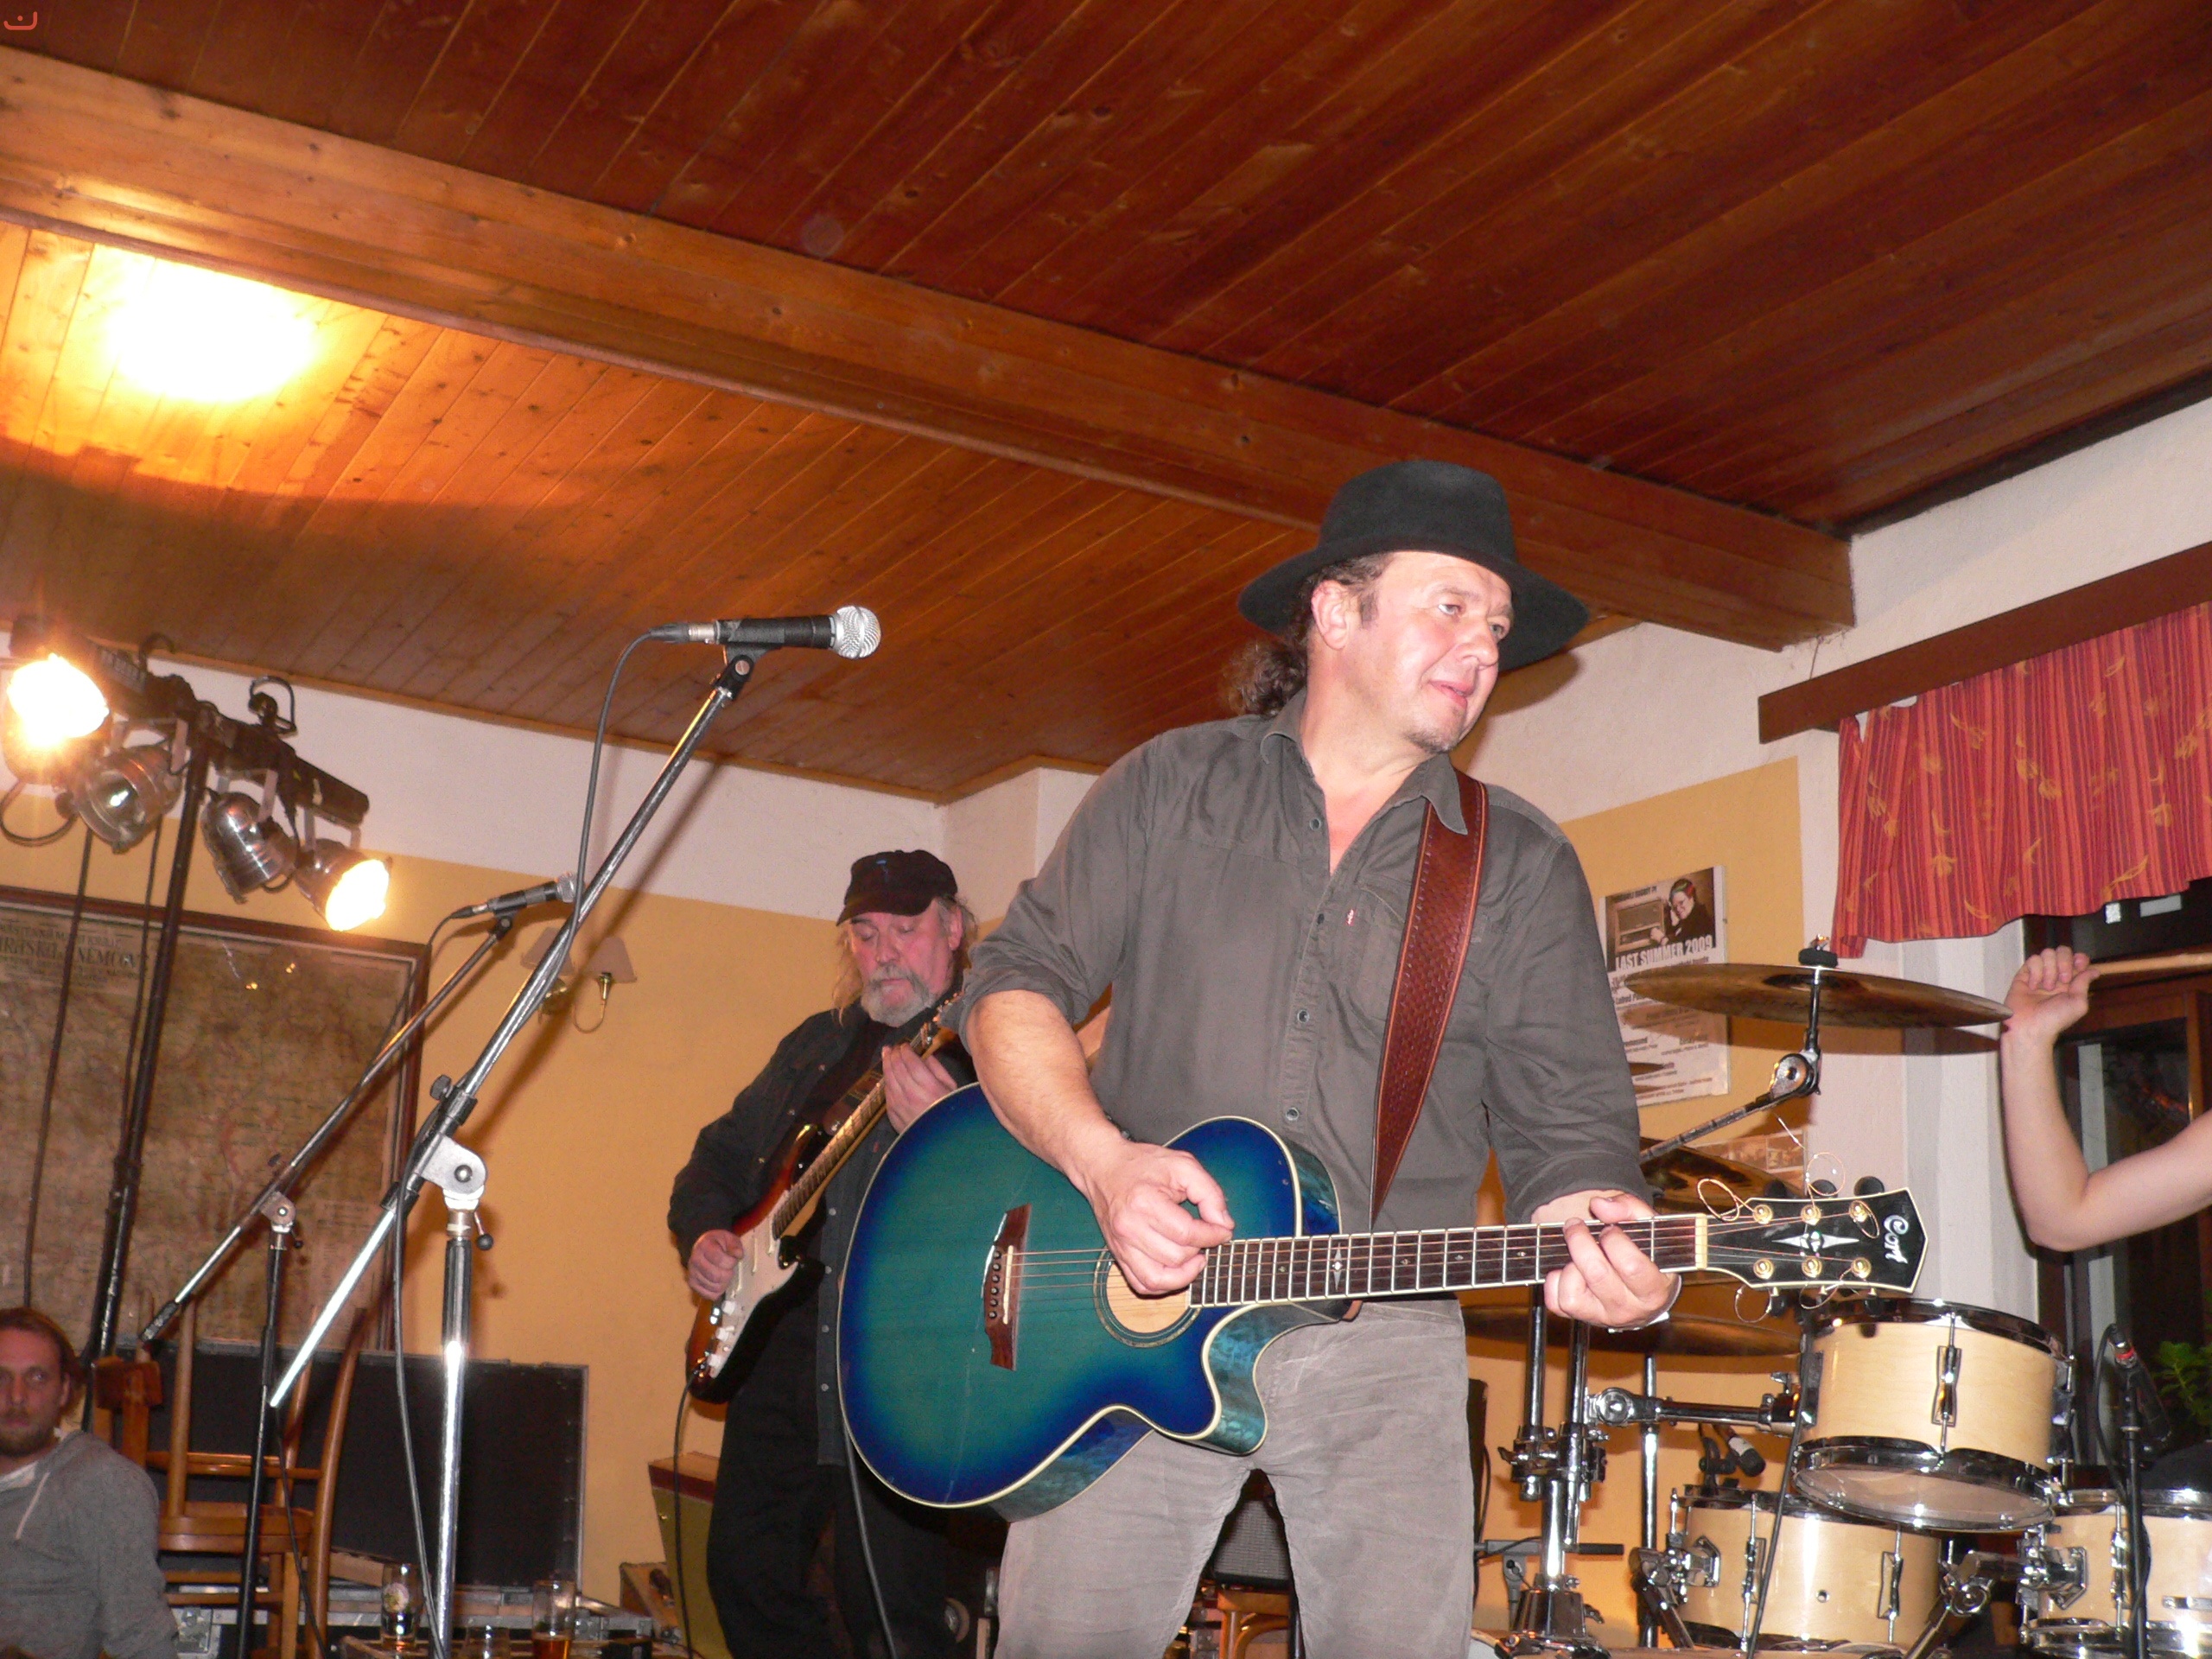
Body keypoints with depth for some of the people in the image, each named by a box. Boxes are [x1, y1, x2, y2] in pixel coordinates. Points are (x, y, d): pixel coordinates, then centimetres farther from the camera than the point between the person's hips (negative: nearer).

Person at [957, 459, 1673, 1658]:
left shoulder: (1523, 869, 7)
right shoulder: (1173, 786, 7)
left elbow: (1566, 1119, 3)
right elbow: (1015, 982, 3)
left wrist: (1599, 1237, -21)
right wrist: (1101, 1160, -15)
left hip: (1384, 1341, 1)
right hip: (1137, 1303, 0)